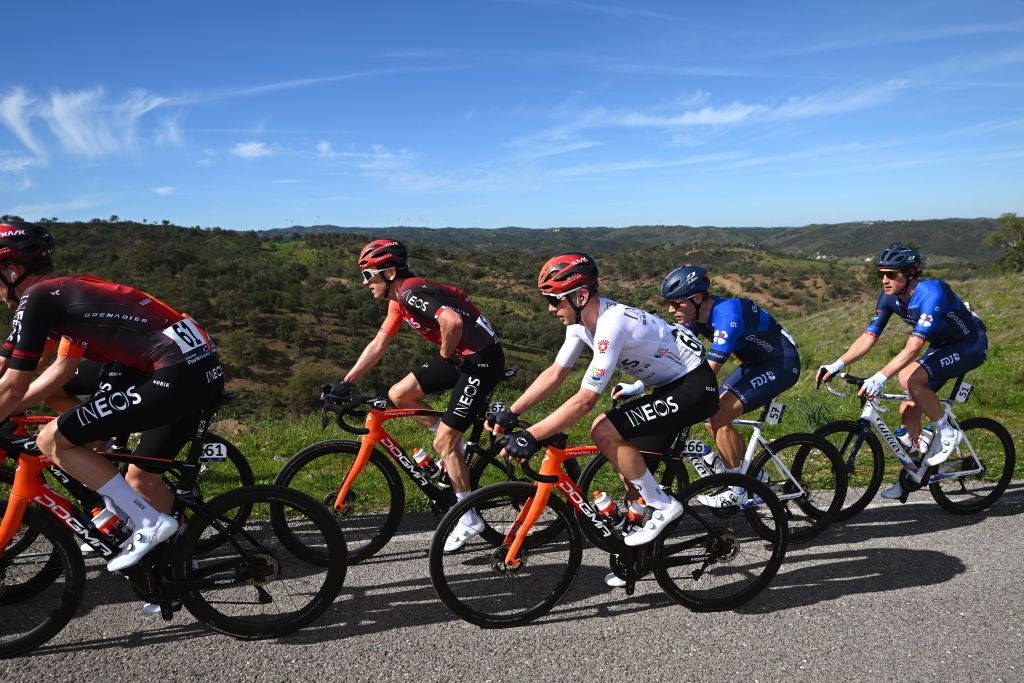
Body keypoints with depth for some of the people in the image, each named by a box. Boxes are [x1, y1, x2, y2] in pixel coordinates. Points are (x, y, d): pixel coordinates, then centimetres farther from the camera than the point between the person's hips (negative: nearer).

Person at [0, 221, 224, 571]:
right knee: (141, 480, 22)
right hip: (206, 370, 9)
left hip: (175, 376, -9)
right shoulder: (70, 289, 24)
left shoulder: (36, 297, -1)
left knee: (52, 441, 1)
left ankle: (148, 522, 2)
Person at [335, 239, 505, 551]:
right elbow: (378, 344, 15)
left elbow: (452, 321, -37)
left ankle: (469, 520, 9)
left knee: (443, 443, -6)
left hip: (482, 360, -9)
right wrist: (346, 382, 12)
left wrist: (446, 356, -18)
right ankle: (457, 446, 18)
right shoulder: (399, 300, 10)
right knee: (398, 394, 8)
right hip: (457, 356, 9)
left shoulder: (412, 292, -20)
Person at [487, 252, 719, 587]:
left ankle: (663, 506, -5)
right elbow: (555, 373, 1)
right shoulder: (582, 319, -2)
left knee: (603, 432, -21)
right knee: (631, 467, 9)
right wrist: (510, 413, -6)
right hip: (671, 385, 10)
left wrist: (531, 437, -33)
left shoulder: (612, 324, -30)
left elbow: (586, 399, -33)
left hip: (694, 387, -9)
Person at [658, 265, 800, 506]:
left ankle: (737, 490, -6)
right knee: (711, 418, 0)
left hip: (782, 364, -9)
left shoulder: (727, 314, -32)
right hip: (755, 363, 9)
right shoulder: (696, 315, -6)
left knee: (719, 417, -21)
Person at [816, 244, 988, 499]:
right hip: (942, 346, 7)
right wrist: (836, 365, -24)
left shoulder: (931, 293, -32)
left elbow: (914, 347, -40)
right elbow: (868, 337, -12)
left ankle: (946, 432, -8)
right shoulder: (889, 297, -11)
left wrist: (880, 378, -49)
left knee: (909, 378, -30)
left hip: (970, 346, -7)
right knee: (908, 410, -1)